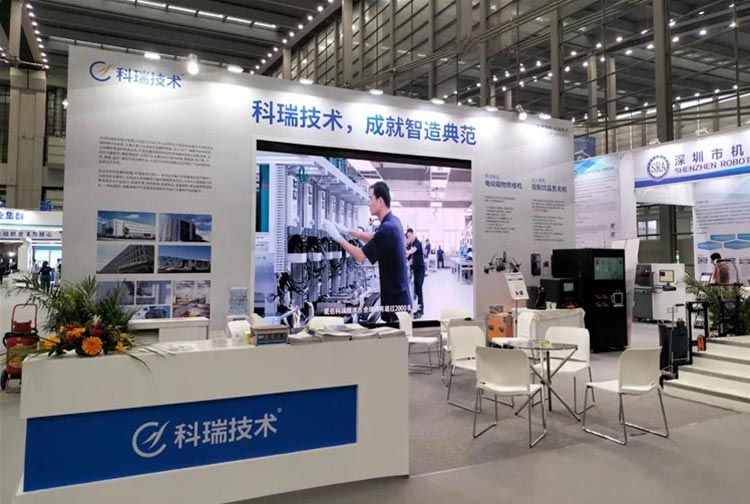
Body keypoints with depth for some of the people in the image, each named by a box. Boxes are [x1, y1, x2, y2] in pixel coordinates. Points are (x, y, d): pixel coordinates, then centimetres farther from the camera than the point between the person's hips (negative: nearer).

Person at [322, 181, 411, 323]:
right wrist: (347, 230, 18)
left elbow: (360, 256, -17)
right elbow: (372, 237, 25)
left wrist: (338, 237, -7)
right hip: (398, 296, 10)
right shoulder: (393, 221, 8)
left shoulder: (387, 228, -22)